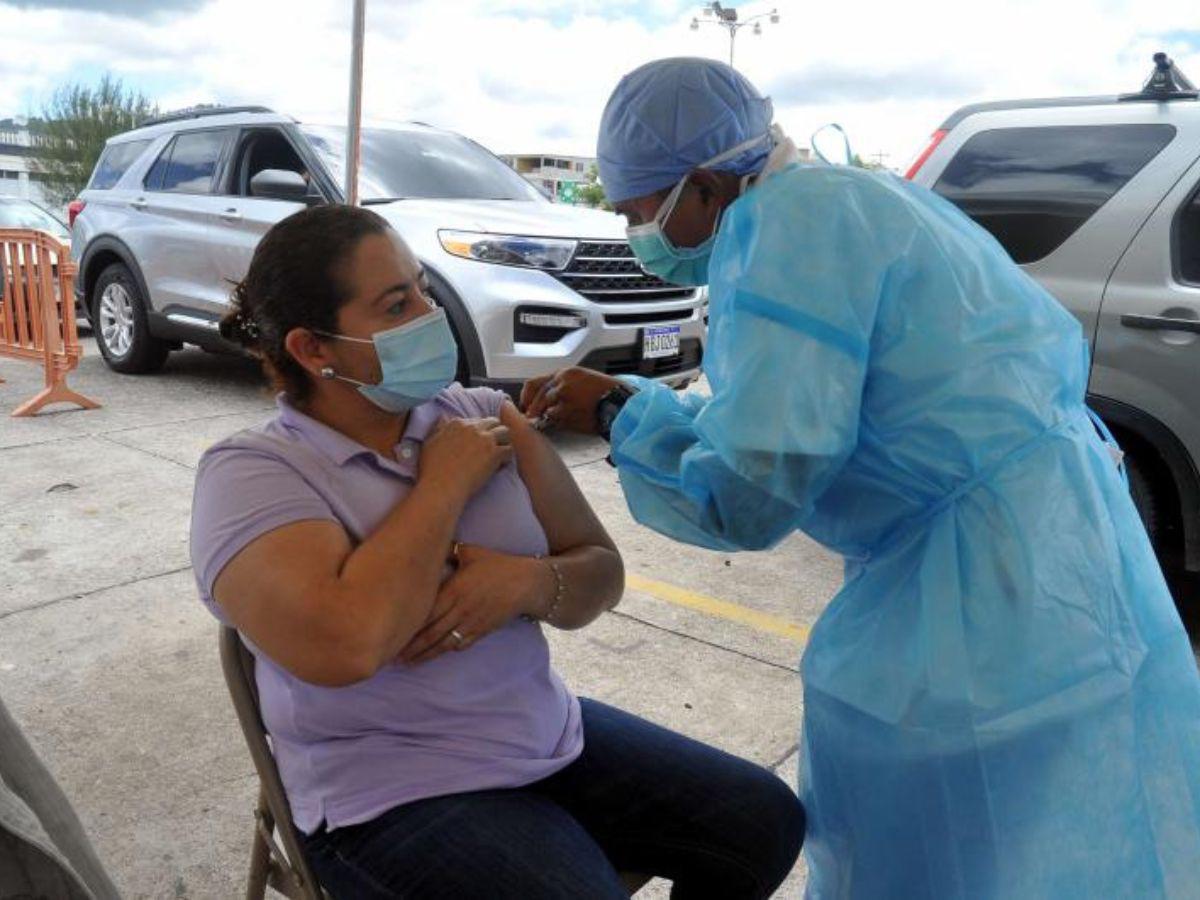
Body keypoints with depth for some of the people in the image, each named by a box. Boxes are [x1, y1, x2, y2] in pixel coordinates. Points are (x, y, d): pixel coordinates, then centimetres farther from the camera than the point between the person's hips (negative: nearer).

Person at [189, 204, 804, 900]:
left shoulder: (487, 416, 0)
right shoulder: (249, 474, -14)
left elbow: (601, 573, 3)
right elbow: (344, 644, -31)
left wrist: (529, 582, -20)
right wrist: (446, 481, -19)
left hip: (549, 734, 5)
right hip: (393, 797, -5)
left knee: (766, 821, 2)